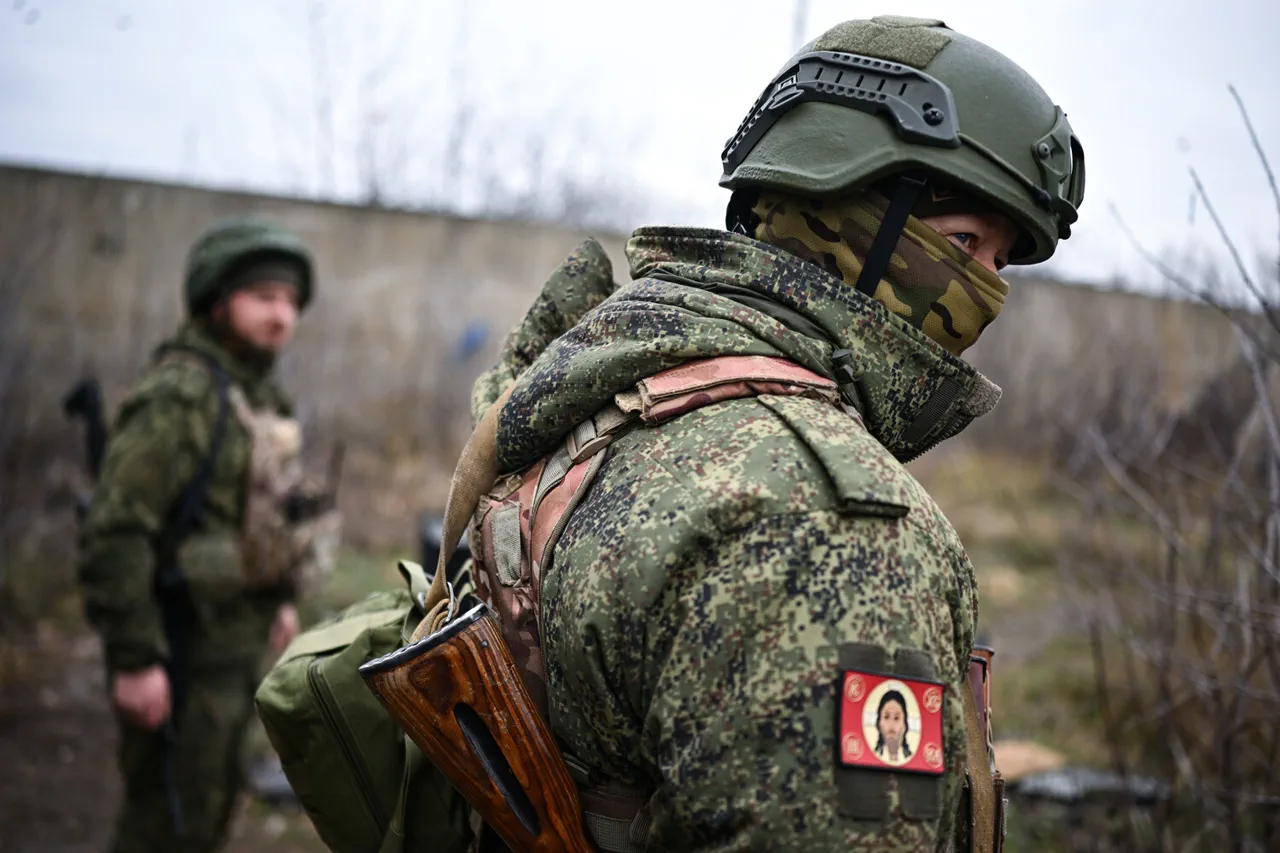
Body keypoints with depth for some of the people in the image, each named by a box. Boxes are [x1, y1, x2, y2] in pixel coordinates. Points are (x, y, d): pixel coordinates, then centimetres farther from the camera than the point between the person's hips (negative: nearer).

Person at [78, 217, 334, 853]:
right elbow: (114, 532, -26)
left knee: (214, 798, 22)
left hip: (238, 636, 9)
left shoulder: (260, 392, 9)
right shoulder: (179, 394, -21)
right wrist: (135, 659, -25)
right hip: (184, 642, -9)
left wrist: (281, 597, 23)